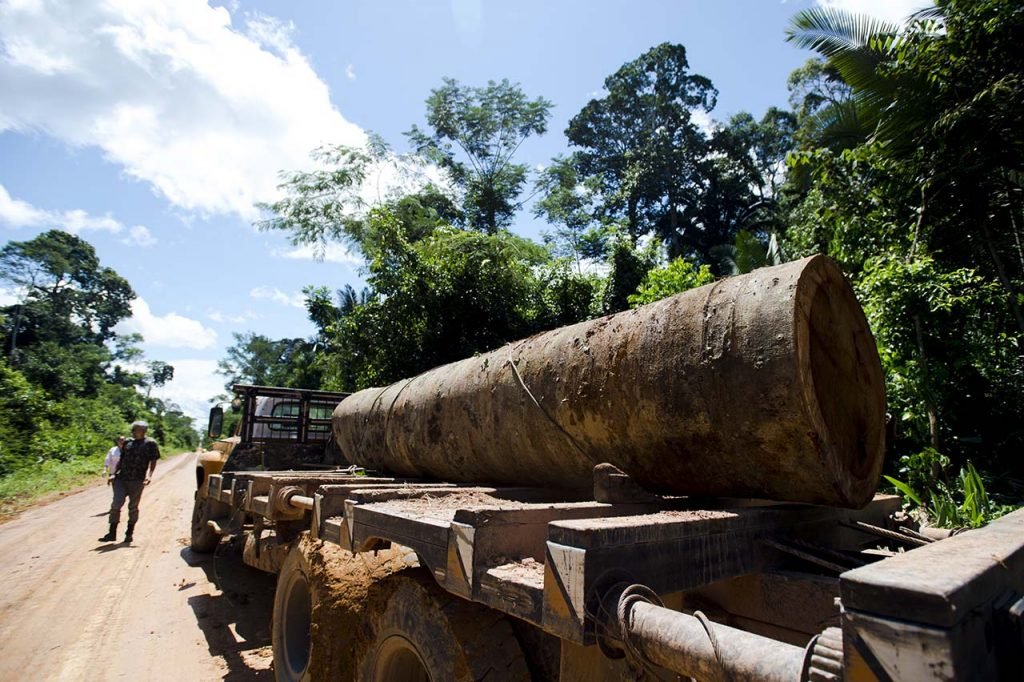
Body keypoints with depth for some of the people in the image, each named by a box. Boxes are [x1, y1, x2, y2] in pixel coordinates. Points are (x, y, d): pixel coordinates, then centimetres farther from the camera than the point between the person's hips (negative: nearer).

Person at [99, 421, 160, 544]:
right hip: (121, 479, 4)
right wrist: (114, 474, 14)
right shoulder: (128, 443, 13)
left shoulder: (150, 444, -3)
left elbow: (153, 461, -7)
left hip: (137, 481, -4)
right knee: (116, 504, -5)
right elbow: (121, 460, 20)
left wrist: (149, 475, -20)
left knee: (133, 507, 6)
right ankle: (112, 533, 5)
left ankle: (129, 533, 19)